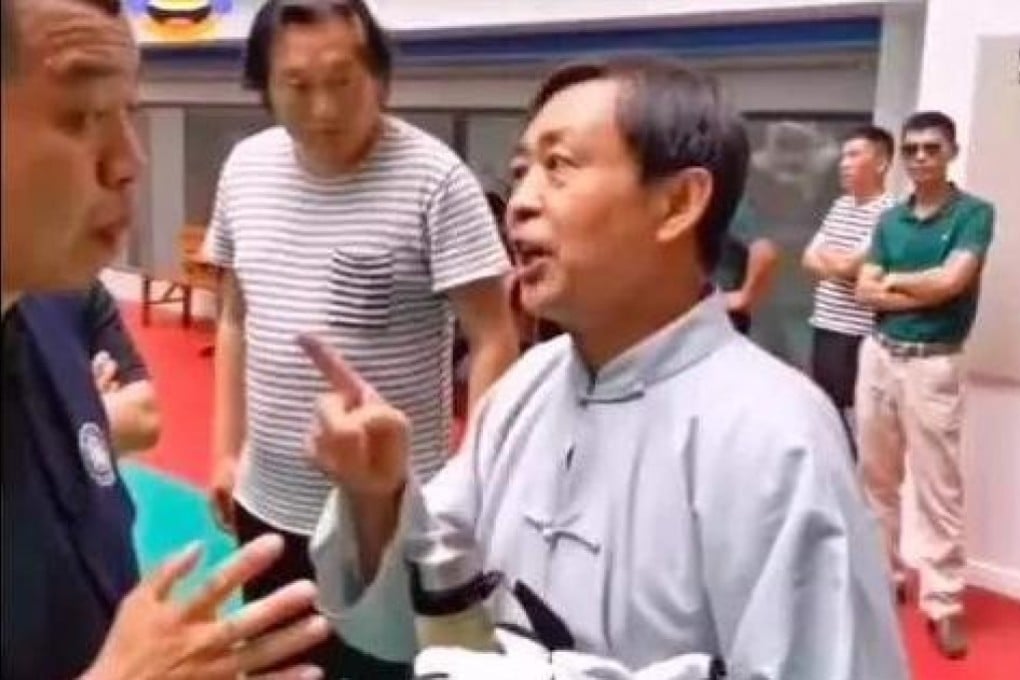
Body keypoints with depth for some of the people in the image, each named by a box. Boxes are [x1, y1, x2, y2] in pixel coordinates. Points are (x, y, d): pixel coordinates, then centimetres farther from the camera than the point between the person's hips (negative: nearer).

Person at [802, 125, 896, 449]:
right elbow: (808, 259, 10)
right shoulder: (839, 206, 13)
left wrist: (824, 254, 1)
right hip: (824, 327, 8)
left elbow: (847, 266, -19)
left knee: (853, 422, -1)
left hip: (857, 334, -8)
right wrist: (837, 264, -9)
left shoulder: (888, 213, -13)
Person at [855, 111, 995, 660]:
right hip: (877, 355, 5)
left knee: (938, 489, -1)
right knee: (876, 476, 13)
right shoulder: (890, 220, 10)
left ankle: (943, 603, 6)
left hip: (933, 364, -5)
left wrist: (895, 280, -3)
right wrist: (926, 291, -10)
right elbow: (865, 291, 2)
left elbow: (952, 280, -18)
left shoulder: (974, 213, -3)